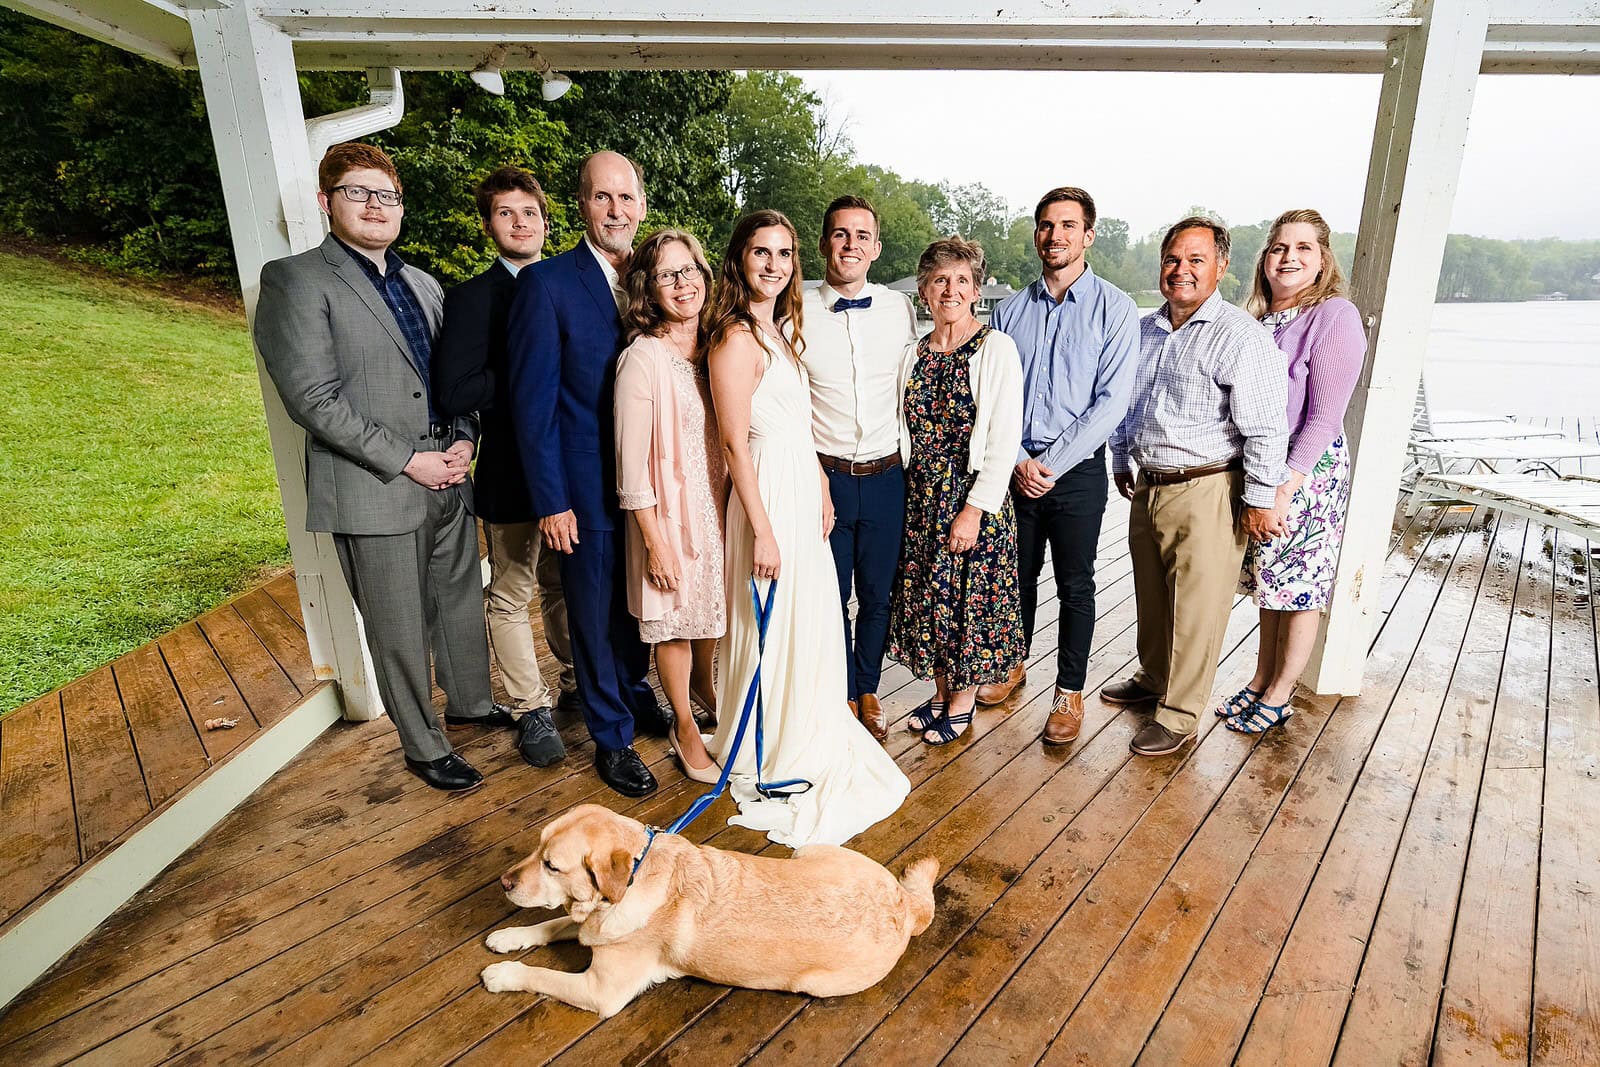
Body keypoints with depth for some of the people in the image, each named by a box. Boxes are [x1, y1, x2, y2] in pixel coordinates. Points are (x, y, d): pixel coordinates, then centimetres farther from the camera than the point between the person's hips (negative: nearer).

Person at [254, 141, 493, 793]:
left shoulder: (423, 286, 16)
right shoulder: (297, 281, -6)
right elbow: (314, 399, -13)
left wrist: (464, 440, 0)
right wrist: (408, 461, -16)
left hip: (447, 479, 6)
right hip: (374, 490, -6)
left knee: (462, 603, 18)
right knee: (400, 630, 5)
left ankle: (469, 704, 40)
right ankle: (423, 746, 24)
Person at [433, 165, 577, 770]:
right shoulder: (472, 299, -6)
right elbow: (454, 392, -17)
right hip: (510, 470, -4)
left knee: (564, 586, 19)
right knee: (511, 596, 7)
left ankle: (577, 685, 36)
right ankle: (530, 710, 22)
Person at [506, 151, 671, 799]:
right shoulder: (547, 283, -9)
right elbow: (532, 400, -11)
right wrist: (550, 501, -14)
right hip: (587, 490, -4)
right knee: (597, 617, 10)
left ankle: (636, 695, 44)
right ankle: (612, 737, 28)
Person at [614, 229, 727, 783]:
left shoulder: (715, 348, 2)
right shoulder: (642, 358, -17)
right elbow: (632, 465, -17)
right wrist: (655, 542, -15)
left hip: (718, 504, 6)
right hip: (670, 511, -6)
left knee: (712, 606, 21)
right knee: (674, 619, 10)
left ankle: (703, 686, 50)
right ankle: (684, 726, 32)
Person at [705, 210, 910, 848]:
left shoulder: (783, 330, 13)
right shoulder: (736, 338, -15)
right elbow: (735, 442, -18)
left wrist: (821, 494, 16)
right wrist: (761, 529, -20)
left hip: (804, 490, 9)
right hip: (769, 493, -9)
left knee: (810, 625, 18)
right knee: (777, 629, 3)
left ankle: (805, 743, 38)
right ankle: (772, 765, 22)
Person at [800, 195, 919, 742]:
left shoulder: (901, 309, 5)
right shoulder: (796, 314, -4)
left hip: (887, 477, 2)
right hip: (825, 476, -2)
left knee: (879, 595, 13)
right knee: (830, 596, 9)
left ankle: (868, 690, 35)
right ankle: (843, 695, 31)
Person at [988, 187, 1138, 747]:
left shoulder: (1115, 308, -4)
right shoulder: (1009, 310, 6)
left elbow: (1112, 400, -11)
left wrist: (1051, 464, -15)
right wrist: (1017, 460, -10)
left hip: (1077, 470, -3)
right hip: (1013, 466, 3)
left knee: (1075, 585, 6)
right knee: (1017, 574, 15)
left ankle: (1070, 693, 21)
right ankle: (1012, 665, 36)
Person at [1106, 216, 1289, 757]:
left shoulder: (1240, 335, -13)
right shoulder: (1145, 330, 10)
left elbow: (1266, 427, -14)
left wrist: (1259, 500, -14)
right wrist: (1122, 463, 24)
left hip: (1205, 492, -7)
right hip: (1148, 486, 7)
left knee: (1195, 606, 2)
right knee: (1150, 592, 19)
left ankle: (1180, 713, 14)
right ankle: (1153, 677, 39)